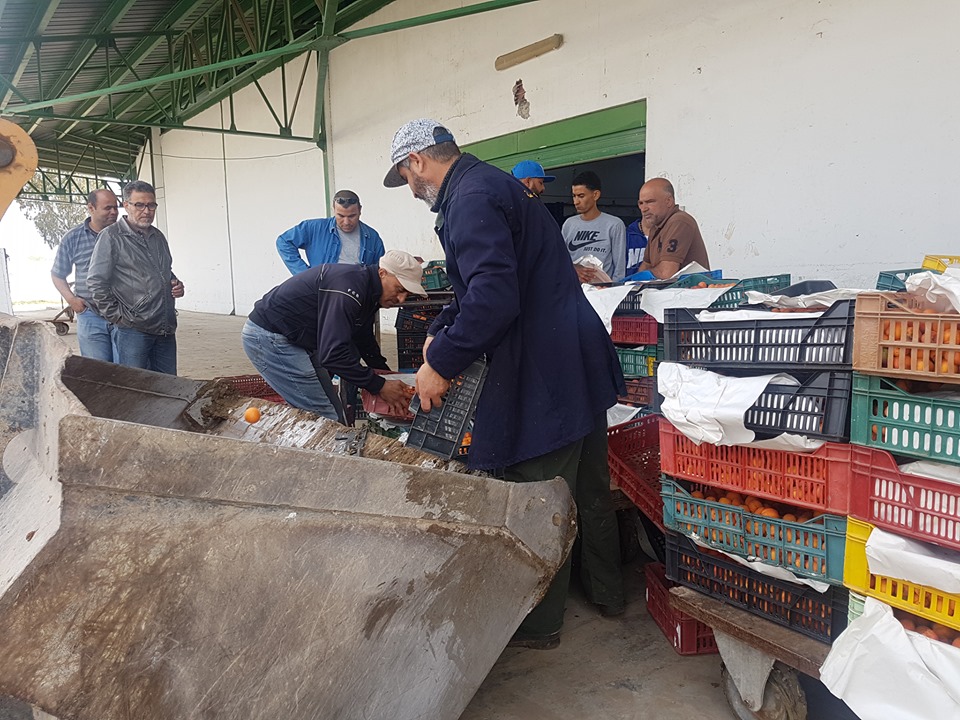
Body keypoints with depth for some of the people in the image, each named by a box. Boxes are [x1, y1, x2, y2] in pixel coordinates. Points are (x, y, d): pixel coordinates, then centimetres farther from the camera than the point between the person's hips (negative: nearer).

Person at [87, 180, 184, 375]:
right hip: (132, 330, -6)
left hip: (166, 330, 6)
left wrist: (176, 284, 10)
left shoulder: (158, 237, 18)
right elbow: (96, 284, -6)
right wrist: (117, 316, -9)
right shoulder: (111, 237, -3)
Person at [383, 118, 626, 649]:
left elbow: (493, 296, -29)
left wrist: (442, 363, -19)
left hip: (544, 376, -11)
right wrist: (443, 330, 16)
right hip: (581, 364, 11)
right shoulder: (493, 185, 18)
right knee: (587, 486, 22)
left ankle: (539, 623, 23)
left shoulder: (471, 198, -16)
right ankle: (606, 590, 41)